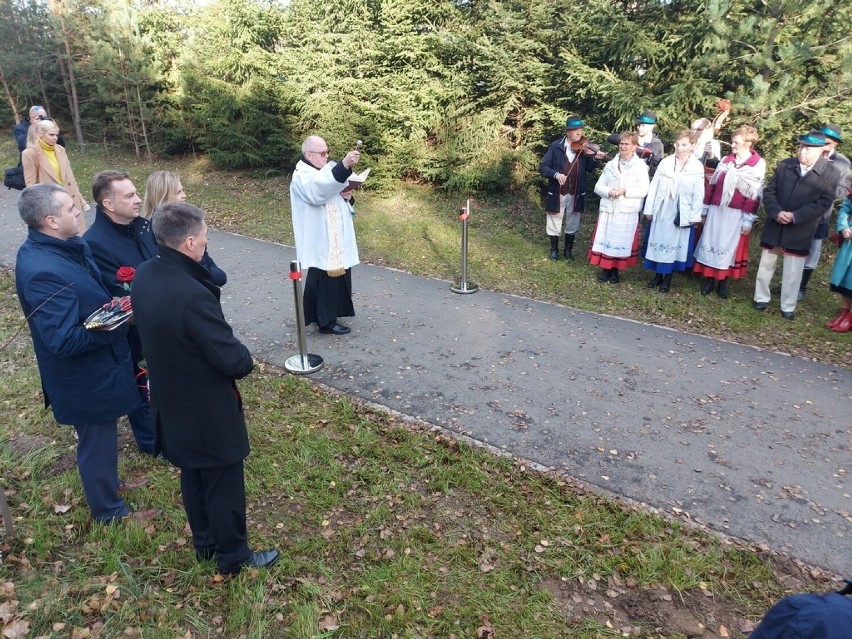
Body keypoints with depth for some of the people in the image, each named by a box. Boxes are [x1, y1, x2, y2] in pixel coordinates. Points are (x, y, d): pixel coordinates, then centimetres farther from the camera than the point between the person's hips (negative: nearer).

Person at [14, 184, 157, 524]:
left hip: (95, 366, 9)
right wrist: (115, 323, -25)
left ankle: (107, 483, 53)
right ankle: (109, 512, 34)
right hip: (85, 378, -9)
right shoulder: (42, 272, -31)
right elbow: (63, 340, -32)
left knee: (99, 437, 29)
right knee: (97, 441, 12)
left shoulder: (64, 247, -1)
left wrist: (117, 303, -3)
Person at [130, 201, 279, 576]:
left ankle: (204, 544, 46)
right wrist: (246, 358, -5)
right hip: (208, 410, -8)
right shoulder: (193, 296, -34)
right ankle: (233, 557, 32)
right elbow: (233, 361, -28)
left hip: (171, 402, 9)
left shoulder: (143, 275, -6)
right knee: (224, 484, 12)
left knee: (193, 476, 26)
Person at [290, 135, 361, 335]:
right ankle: (326, 321, 7)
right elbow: (318, 190, -36)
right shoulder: (302, 176, -13)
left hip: (337, 237, 10)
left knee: (338, 275, 15)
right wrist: (344, 165, -44)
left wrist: (347, 196, -2)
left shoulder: (327, 169, 17)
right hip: (320, 240, -10)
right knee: (324, 278, -4)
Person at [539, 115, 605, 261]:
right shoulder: (556, 146, -7)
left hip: (576, 193, 2)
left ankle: (568, 249, 32)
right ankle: (554, 249, 30)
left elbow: (589, 169, 4)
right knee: (555, 223, 11)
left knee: (572, 224, 14)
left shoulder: (584, 148, 0)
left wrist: (595, 159, -16)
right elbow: (542, 167, -10)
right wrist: (556, 174, -27)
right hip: (557, 192, -2)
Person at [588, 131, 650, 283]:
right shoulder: (610, 164, 8)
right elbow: (598, 186, 5)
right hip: (608, 210, 3)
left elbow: (643, 190, -8)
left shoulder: (640, 166, -2)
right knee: (605, 240, 4)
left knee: (622, 241, 3)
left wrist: (625, 191, -20)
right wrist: (609, 192, -15)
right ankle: (605, 269, 16)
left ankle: (615, 271, 16)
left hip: (628, 212, -2)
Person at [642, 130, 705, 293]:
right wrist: (649, 208, -1)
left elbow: (698, 194, -2)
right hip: (662, 209, 2)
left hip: (682, 213, -2)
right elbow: (654, 186, 2)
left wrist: (694, 216, -7)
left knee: (674, 243, 5)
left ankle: (667, 277, 15)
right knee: (659, 240, 7)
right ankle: (658, 274, 20)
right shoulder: (665, 163, 1)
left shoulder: (697, 167, -2)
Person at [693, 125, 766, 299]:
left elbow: (754, 195, -8)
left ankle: (722, 282, 16)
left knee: (728, 246, 4)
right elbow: (712, 184, 10)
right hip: (716, 210, 4)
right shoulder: (726, 160, 7)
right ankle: (709, 280, 17)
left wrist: (748, 220, -10)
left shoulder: (758, 164, -6)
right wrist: (705, 208, 9)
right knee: (710, 243, 6)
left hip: (736, 214, -4)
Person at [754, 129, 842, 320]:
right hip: (775, 226, 2)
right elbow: (769, 192, 0)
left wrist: (795, 217, -21)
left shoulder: (831, 174, -7)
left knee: (793, 271, 6)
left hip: (800, 231, -2)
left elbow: (823, 203, -11)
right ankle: (761, 298, 29)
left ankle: (788, 307, 18)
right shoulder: (784, 165, 0)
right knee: (766, 264, 13)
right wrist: (776, 212, -16)